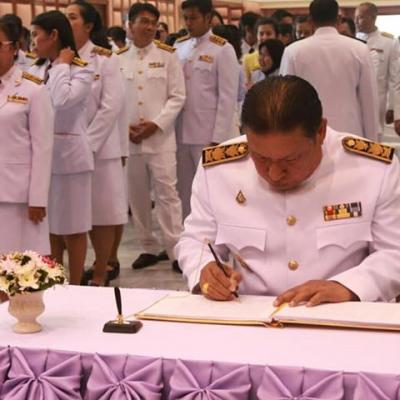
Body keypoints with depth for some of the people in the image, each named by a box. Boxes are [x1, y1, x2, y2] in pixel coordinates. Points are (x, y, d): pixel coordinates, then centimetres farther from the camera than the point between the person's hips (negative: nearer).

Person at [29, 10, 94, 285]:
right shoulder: (35, 70, 9)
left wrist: (61, 66, -14)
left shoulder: (81, 70, -7)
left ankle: (74, 287, 15)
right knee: (49, 225, 14)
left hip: (69, 154, -6)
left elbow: (62, 100, -24)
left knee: (72, 227, 4)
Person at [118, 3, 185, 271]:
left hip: (161, 137, -2)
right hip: (128, 138, 2)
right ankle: (149, 248, 20)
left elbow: (177, 97, -1)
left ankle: (177, 251, -1)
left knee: (167, 193, -6)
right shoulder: (118, 59, 7)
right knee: (138, 195, 8)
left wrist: (156, 124, -11)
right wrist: (124, 127, -6)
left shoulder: (168, 56, 3)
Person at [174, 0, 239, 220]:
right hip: (181, 132, 5)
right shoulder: (179, 46, 10)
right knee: (183, 191, 11)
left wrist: (218, 138, -12)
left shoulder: (223, 49, -5)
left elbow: (227, 97, -8)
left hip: (208, 134, -5)